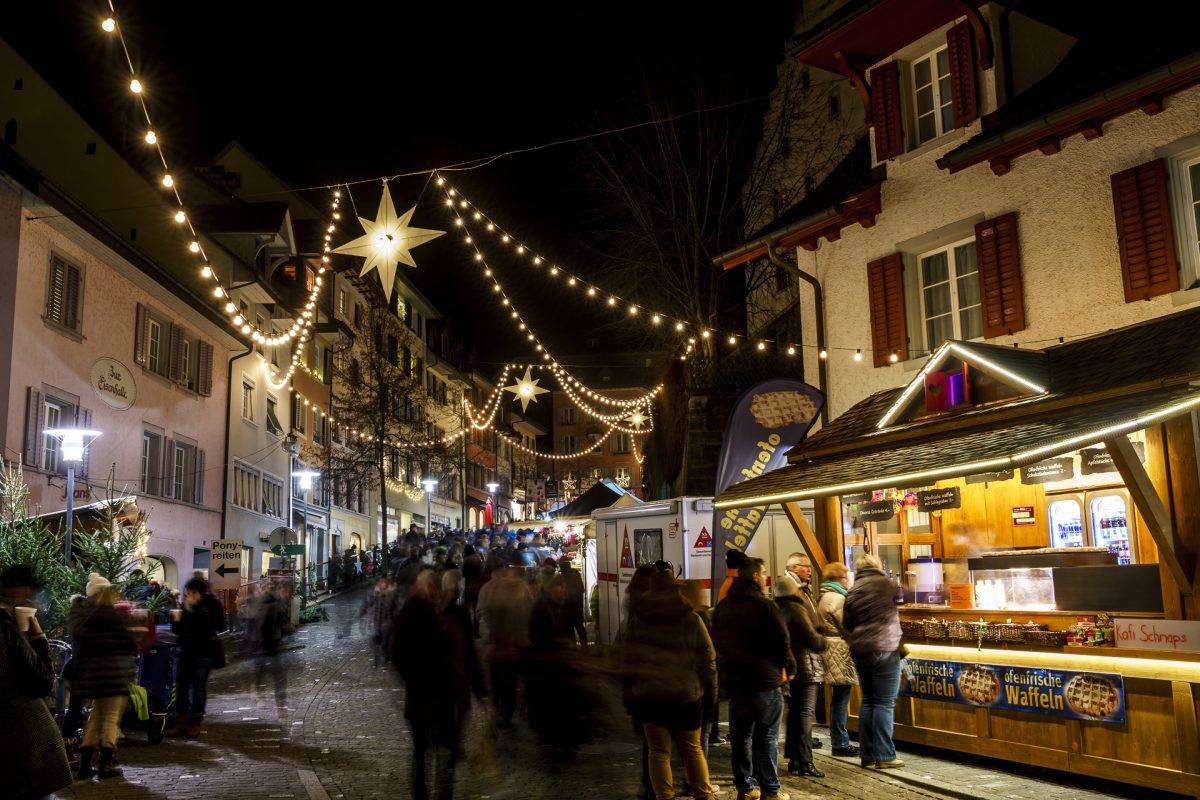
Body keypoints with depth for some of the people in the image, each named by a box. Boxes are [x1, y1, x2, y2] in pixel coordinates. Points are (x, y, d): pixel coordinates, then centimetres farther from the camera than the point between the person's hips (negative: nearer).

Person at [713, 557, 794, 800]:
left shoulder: (722, 608, 6)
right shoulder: (765, 605, -14)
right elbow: (782, 641, -12)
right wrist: (788, 666, 3)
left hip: (735, 679, 5)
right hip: (766, 679, -5)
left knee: (741, 735, 13)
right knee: (767, 736, 3)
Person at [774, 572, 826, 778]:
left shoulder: (778, 611, 10)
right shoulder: (796, 609, -15)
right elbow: (813, 639, -17)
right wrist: (823, 640, 2)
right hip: (805, 668, -8)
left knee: (794, 713, 15)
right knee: (805, 713, -6)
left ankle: (793, 759, 19)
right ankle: (805, 762, -8)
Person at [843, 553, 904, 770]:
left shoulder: (852, 592, 9)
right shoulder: (886, 584, -5)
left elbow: (847, 624, 13)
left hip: (860, 652, 5)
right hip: (885, 650, -5)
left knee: (867, 701, 13)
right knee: (885, 703, -2)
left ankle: (866, 754, 15)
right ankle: (884, 756, -2)